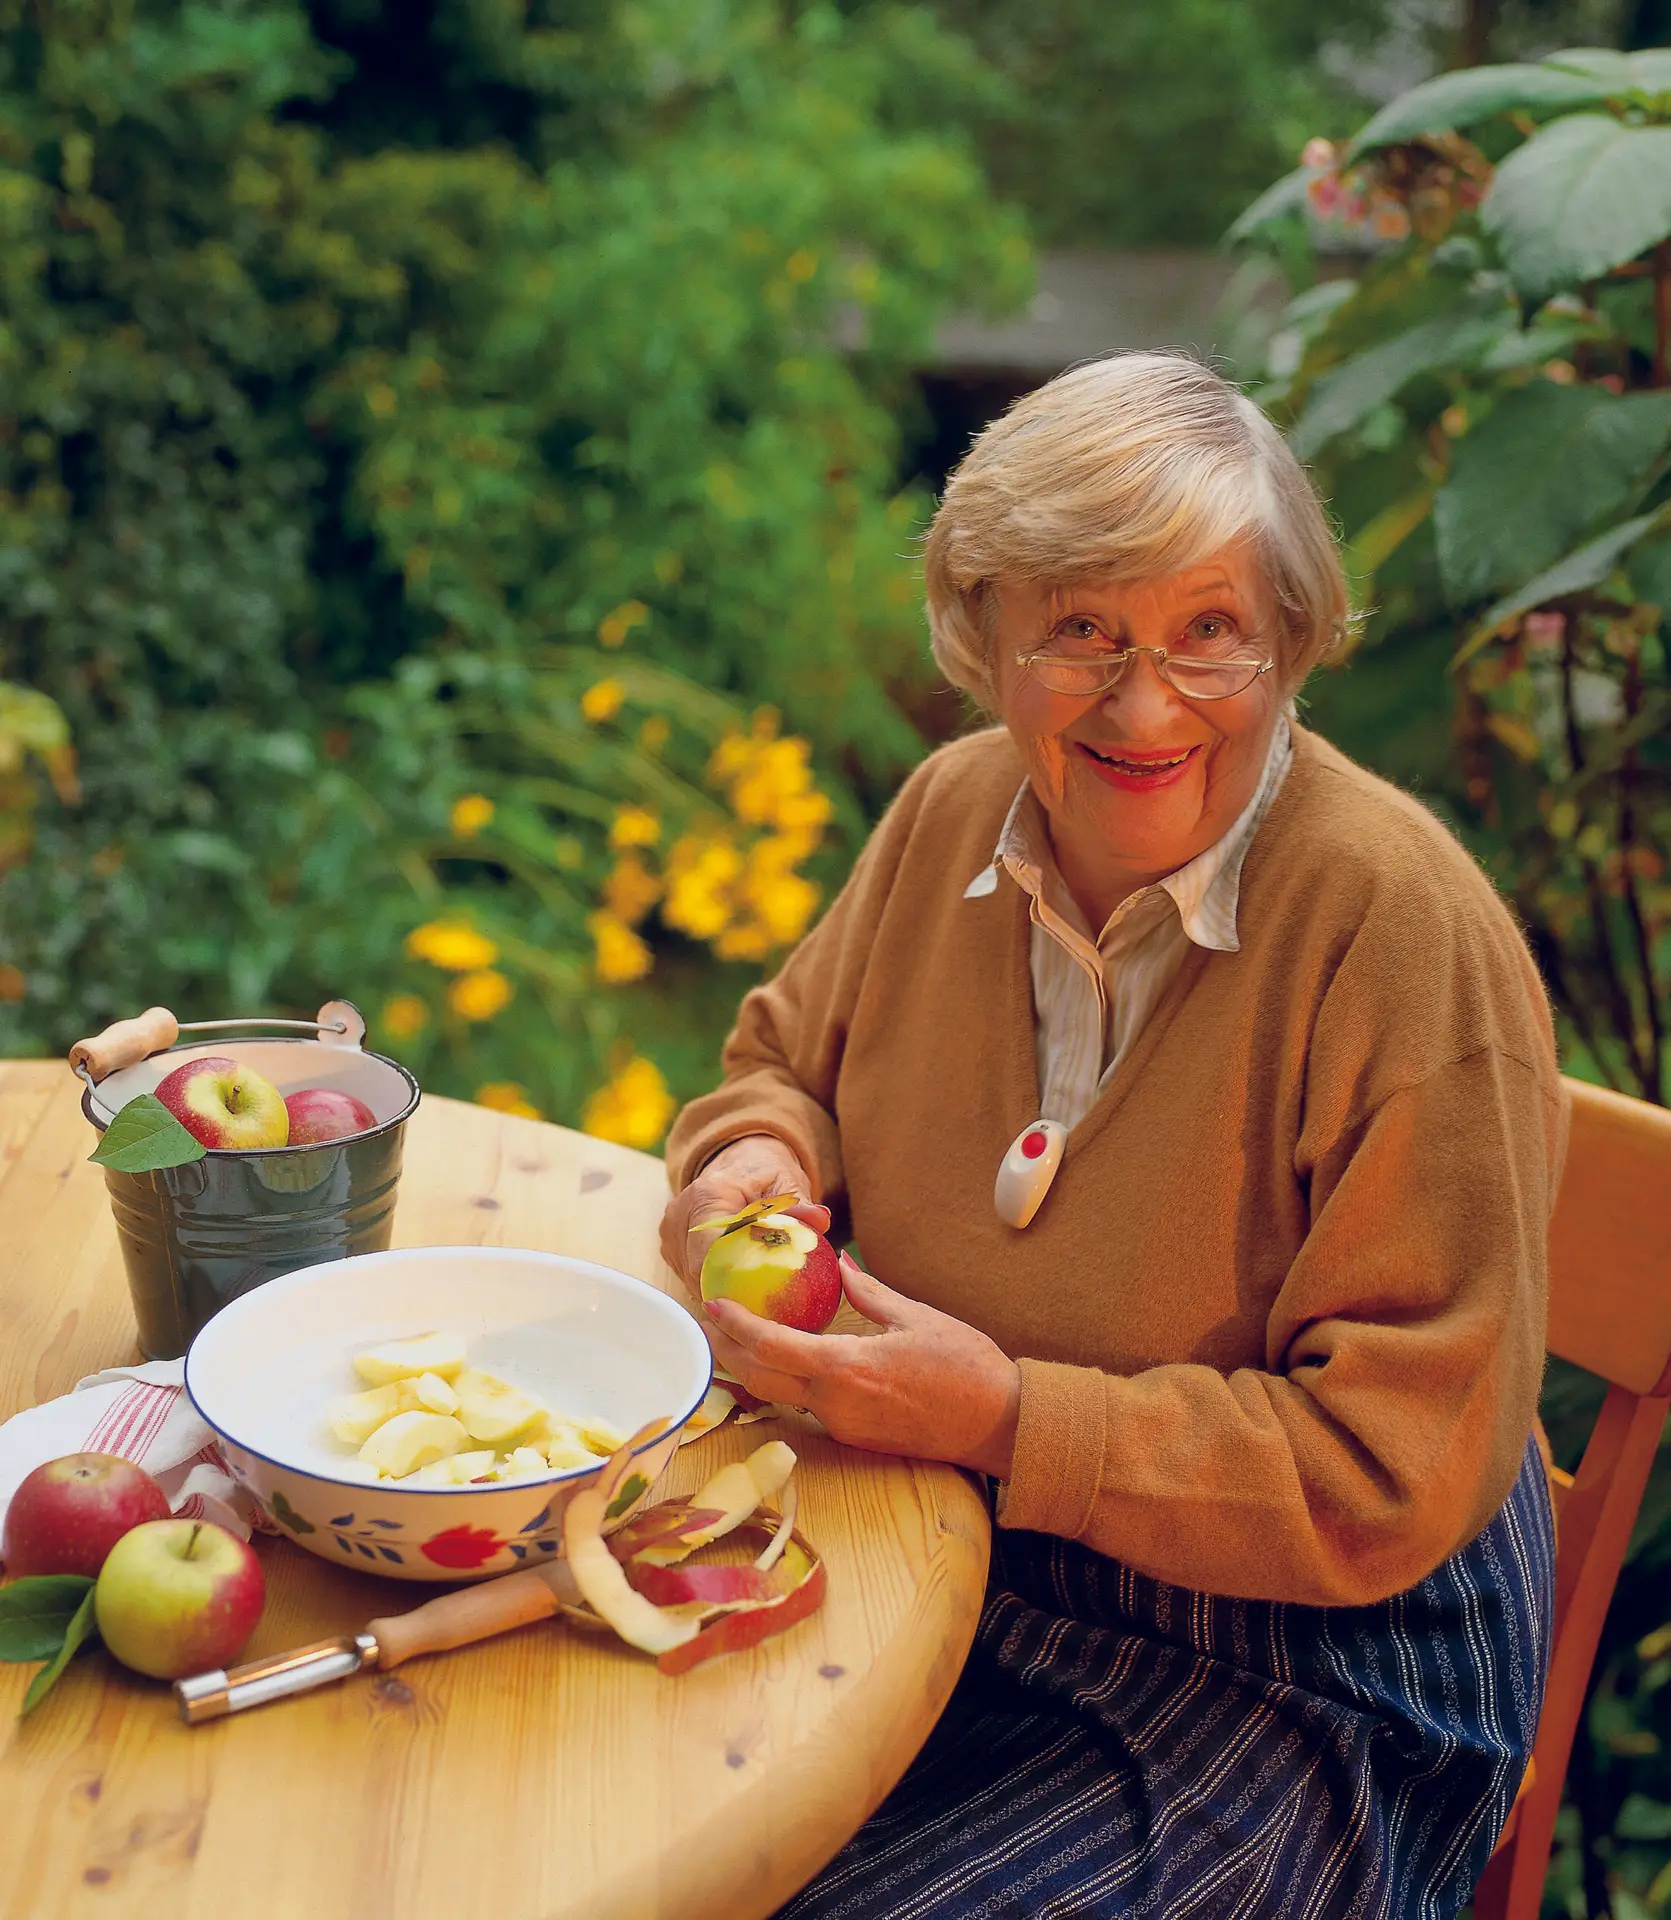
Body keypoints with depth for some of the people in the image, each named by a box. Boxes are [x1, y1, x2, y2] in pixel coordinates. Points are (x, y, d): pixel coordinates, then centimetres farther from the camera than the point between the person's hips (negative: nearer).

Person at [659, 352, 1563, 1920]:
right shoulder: (952, 812, -4)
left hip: (1295, 1676, -5)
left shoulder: (1405, 928, -22)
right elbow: (792, 1049, 15)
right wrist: (756, 1154, -8)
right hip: (942, 1555, 5)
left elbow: (1395, 1476, -21)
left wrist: (1011, 1420, -26)